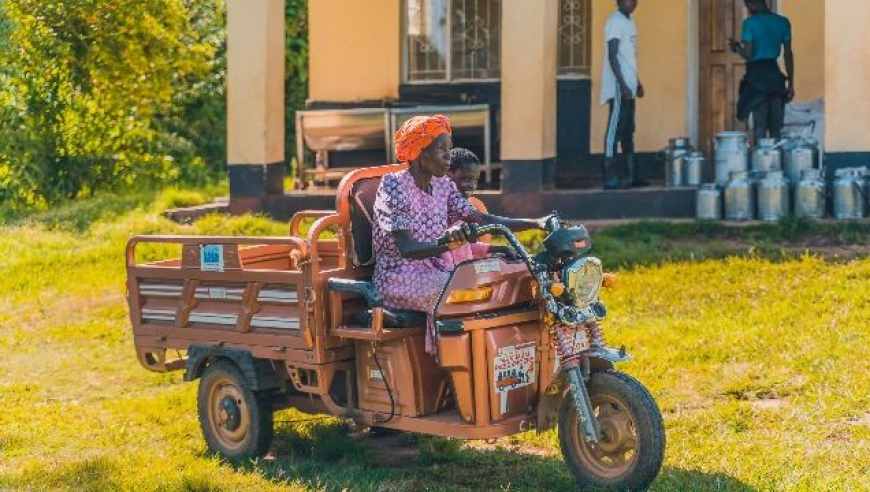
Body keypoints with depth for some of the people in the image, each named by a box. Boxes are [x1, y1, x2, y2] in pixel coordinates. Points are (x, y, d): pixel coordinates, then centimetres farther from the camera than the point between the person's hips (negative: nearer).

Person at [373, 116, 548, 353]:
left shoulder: (443, 185, 10)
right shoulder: (394, 185, -12)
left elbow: (483, 220, 4)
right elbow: (405, 248, -24)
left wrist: (537, 223, -6)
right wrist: (447, 244, -43)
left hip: (434, 271, 7)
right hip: (399, 278, -7)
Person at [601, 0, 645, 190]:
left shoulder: (629, 22, 17)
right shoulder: (615, 21, -12)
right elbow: (612, 56, -18)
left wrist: (637, 82, 21)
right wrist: (622, 85, -23)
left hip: (629, 87, 10)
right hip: (619, 87, -10)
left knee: (628, 131, 11)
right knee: (615, 130, -9)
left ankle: (631, 176, 14)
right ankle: (609, 178, -10)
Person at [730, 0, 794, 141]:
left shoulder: (750, 23, -10)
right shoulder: (783, 22, 6)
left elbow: (748, 54, -14)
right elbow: (788, 54, 8)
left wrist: (736, 47, 9)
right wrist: (790, 83, 12)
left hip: (757, 75, -4)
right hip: (775, 74, 4)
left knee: (760, 124, -2)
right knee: (776, 126, 8)